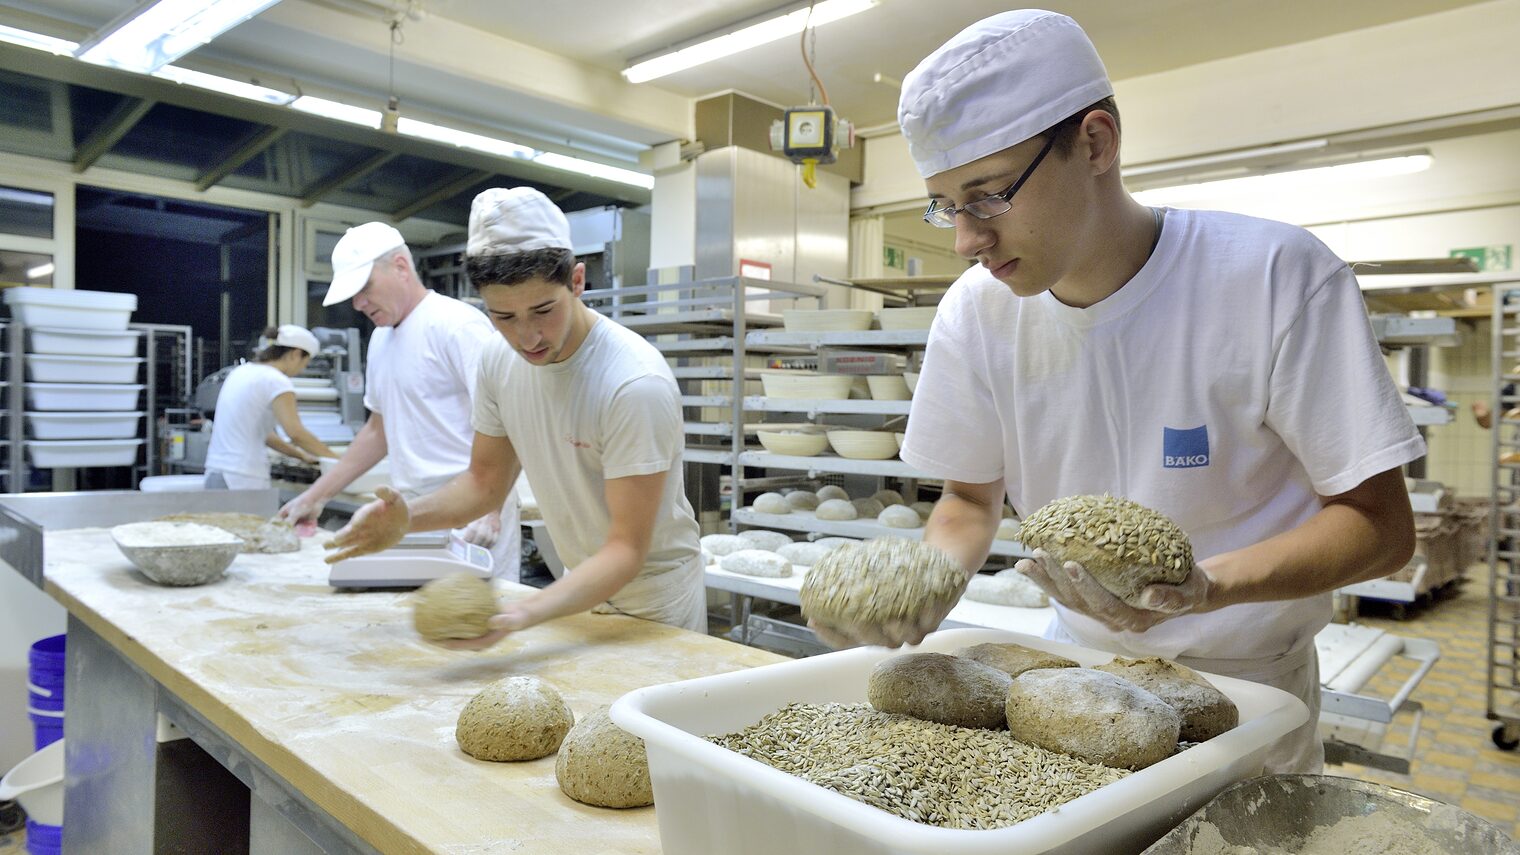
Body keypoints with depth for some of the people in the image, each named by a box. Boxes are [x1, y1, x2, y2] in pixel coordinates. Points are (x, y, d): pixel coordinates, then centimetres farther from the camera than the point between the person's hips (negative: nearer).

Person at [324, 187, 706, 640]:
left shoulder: (636, 385, -31)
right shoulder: (499, 358, -10)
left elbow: (627, 550, -29)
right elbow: (486, 479, 3)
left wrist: (525, 614, -43)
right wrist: (409, 516, -16)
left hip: (652, 600, -5)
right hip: (581, 585, 6)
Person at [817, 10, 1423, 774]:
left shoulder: (1277, 278, -19)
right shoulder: (975, 312, -8)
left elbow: (1380, 524, -14)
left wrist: (1206, 587, -32)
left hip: (1242, 687, -2)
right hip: (1076, 664, 3)